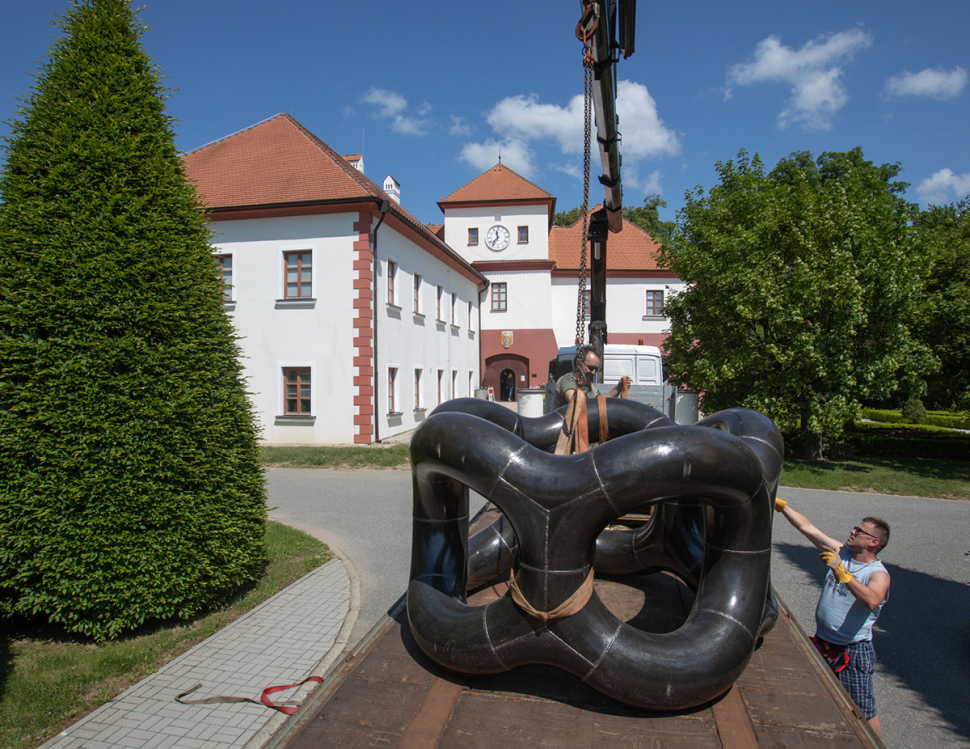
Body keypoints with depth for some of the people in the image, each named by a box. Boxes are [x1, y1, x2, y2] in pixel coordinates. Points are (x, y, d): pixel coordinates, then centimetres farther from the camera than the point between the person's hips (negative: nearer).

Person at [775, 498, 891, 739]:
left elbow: (872, 601, -36)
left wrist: (841, 572, -39)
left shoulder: (878, 574, -15)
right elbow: (807, 527, 3)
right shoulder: (841, 553, 2)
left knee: (863, 713, 2)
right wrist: (780, 504, 0)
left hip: (853, 651, -6)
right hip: (821, 644, 6)